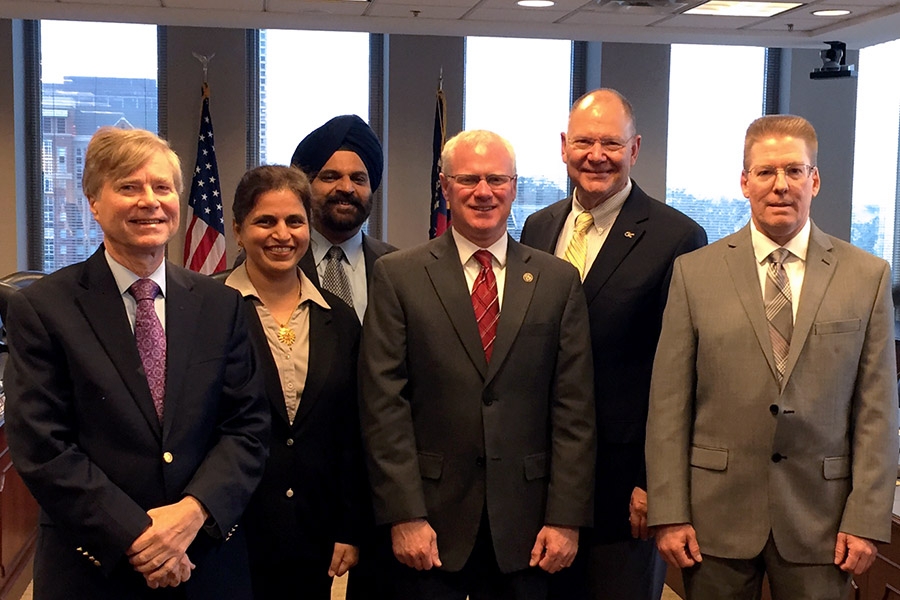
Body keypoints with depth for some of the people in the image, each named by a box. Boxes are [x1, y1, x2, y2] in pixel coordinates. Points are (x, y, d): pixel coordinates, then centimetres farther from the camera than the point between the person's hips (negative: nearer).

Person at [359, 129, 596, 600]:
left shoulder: (558, 280, 4)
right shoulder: (397, 275, -1)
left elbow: (573, 408, 1)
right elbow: (384, 405, -5)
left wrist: (565, 518, -4)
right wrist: (404, 516, -10)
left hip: (525, 526, 2)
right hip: (431, 521, -1)